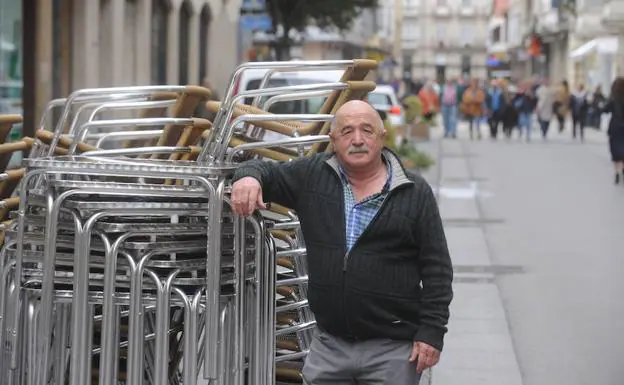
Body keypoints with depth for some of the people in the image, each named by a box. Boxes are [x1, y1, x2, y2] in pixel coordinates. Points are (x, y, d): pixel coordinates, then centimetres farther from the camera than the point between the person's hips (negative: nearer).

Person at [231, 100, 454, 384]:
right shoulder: (312, 176, 7)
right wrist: (248, 177, -10)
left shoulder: (415, 193, -1)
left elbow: (436, 268, -1)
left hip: (392, 349, -3)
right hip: (329, 345, 3)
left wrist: (432, 331, -8)